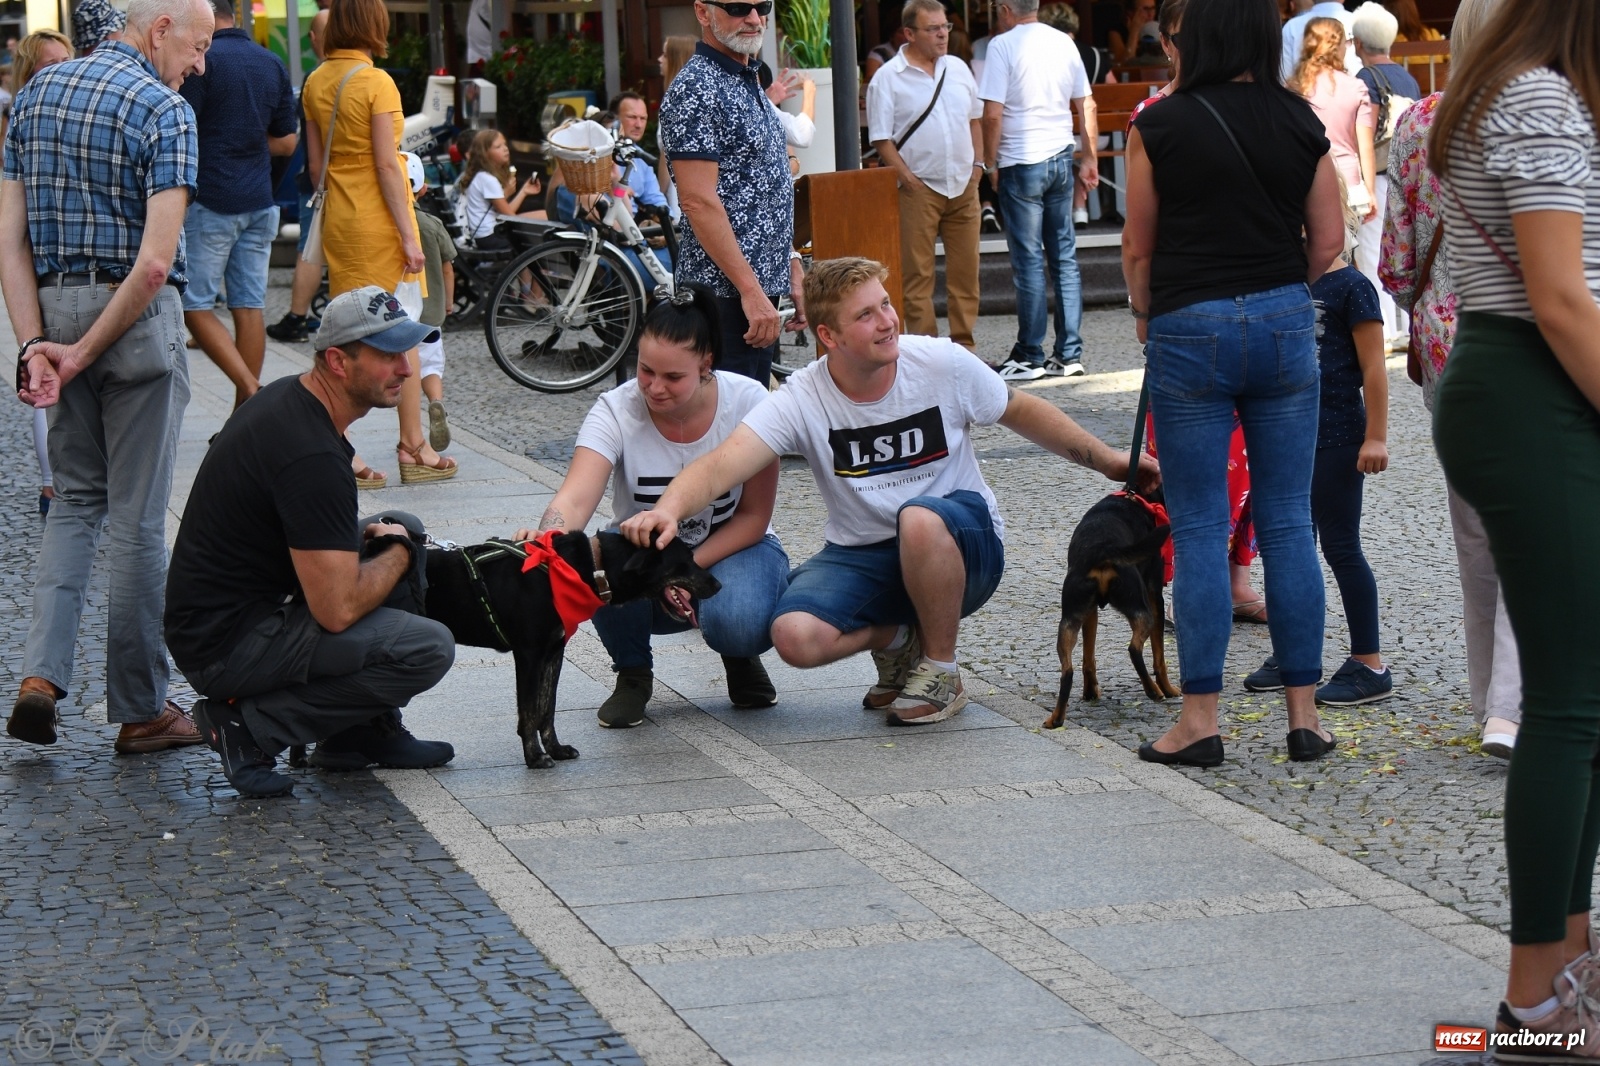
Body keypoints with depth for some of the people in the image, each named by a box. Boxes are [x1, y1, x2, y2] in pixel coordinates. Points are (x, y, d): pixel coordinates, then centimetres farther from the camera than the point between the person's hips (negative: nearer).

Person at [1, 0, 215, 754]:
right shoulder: (164, 110, -12)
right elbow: (154, 262, -20)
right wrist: (86, 353, -13)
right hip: (136, 320, -5)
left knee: (75, 497, 17)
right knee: (137, 516, 3)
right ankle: (139, 709, 10)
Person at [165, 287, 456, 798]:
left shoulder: (287, 397, 7)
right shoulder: (313, 457, -25)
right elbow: (337, 610, -25)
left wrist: (362, 537, 10)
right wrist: (396, 551, -6)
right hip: (225, 647, -10)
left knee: (402, 530, 15)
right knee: (428, 649, -17)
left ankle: (362, 731, 16)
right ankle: (254, 725, -7)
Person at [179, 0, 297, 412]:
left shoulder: (203, 60, -10)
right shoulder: (273, 64, 10)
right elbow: (286, 142, 14)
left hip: (211, 202, -6)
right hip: (259, 203, 6)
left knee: (194, 304, -1)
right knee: (249, 307, 6)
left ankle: (248, 388, -15)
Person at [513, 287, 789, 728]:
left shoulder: (747, 402, -18)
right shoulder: (617, 410, -19)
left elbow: (754, 516, -11)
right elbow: (575, 499, -34)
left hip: (731, 548, -1)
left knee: (739, 621, -35)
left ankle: (740, 658, 6)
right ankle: (632, 674, -4)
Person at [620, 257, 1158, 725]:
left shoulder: (943, 364, -11)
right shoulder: (801, 401, -14)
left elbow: (1023, 413, 7)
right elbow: (721, 467, -27)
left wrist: (1110, 461, 10)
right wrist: (669, 508, -48)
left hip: (962, 547, -1)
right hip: (862, 557, 1)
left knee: (920, 519, -38)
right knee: (795, 636, -28)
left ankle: (941, 671, -12)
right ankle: (897, 641, 7)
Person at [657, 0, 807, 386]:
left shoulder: (751, 84, 16)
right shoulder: (695, 90, -14)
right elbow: (699, 201, -20)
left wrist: (792, 268, 18)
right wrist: (750, 290, -23)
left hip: (761, 287, 9)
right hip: (725, 294, -9)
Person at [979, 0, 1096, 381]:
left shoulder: (1003, 45, -10)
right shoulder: (1064, 42, 7)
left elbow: (992, 114, -14)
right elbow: (1085, 105, 11)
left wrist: (991, 163, -3)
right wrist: (1089, 158, 18)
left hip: (1022, 163, -5)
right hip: (1061, 159, 5)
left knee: (1029, 259, -1)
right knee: (1065, 256, 8)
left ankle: (1029, 356, 3)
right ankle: (1069, 354, 10)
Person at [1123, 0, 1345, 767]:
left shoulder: (1161, 126, -6)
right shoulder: (1301, 123, 2)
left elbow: (1138, 247, 0)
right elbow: (1329, 241, 5)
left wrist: (1143, 312, 18)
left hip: (1190, 328, -2)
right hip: (1285, 324, 3)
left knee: (1199, 528, 2)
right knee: (1288, 522, 7)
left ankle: (1200, 719, 3)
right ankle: (1304, 714, 8)